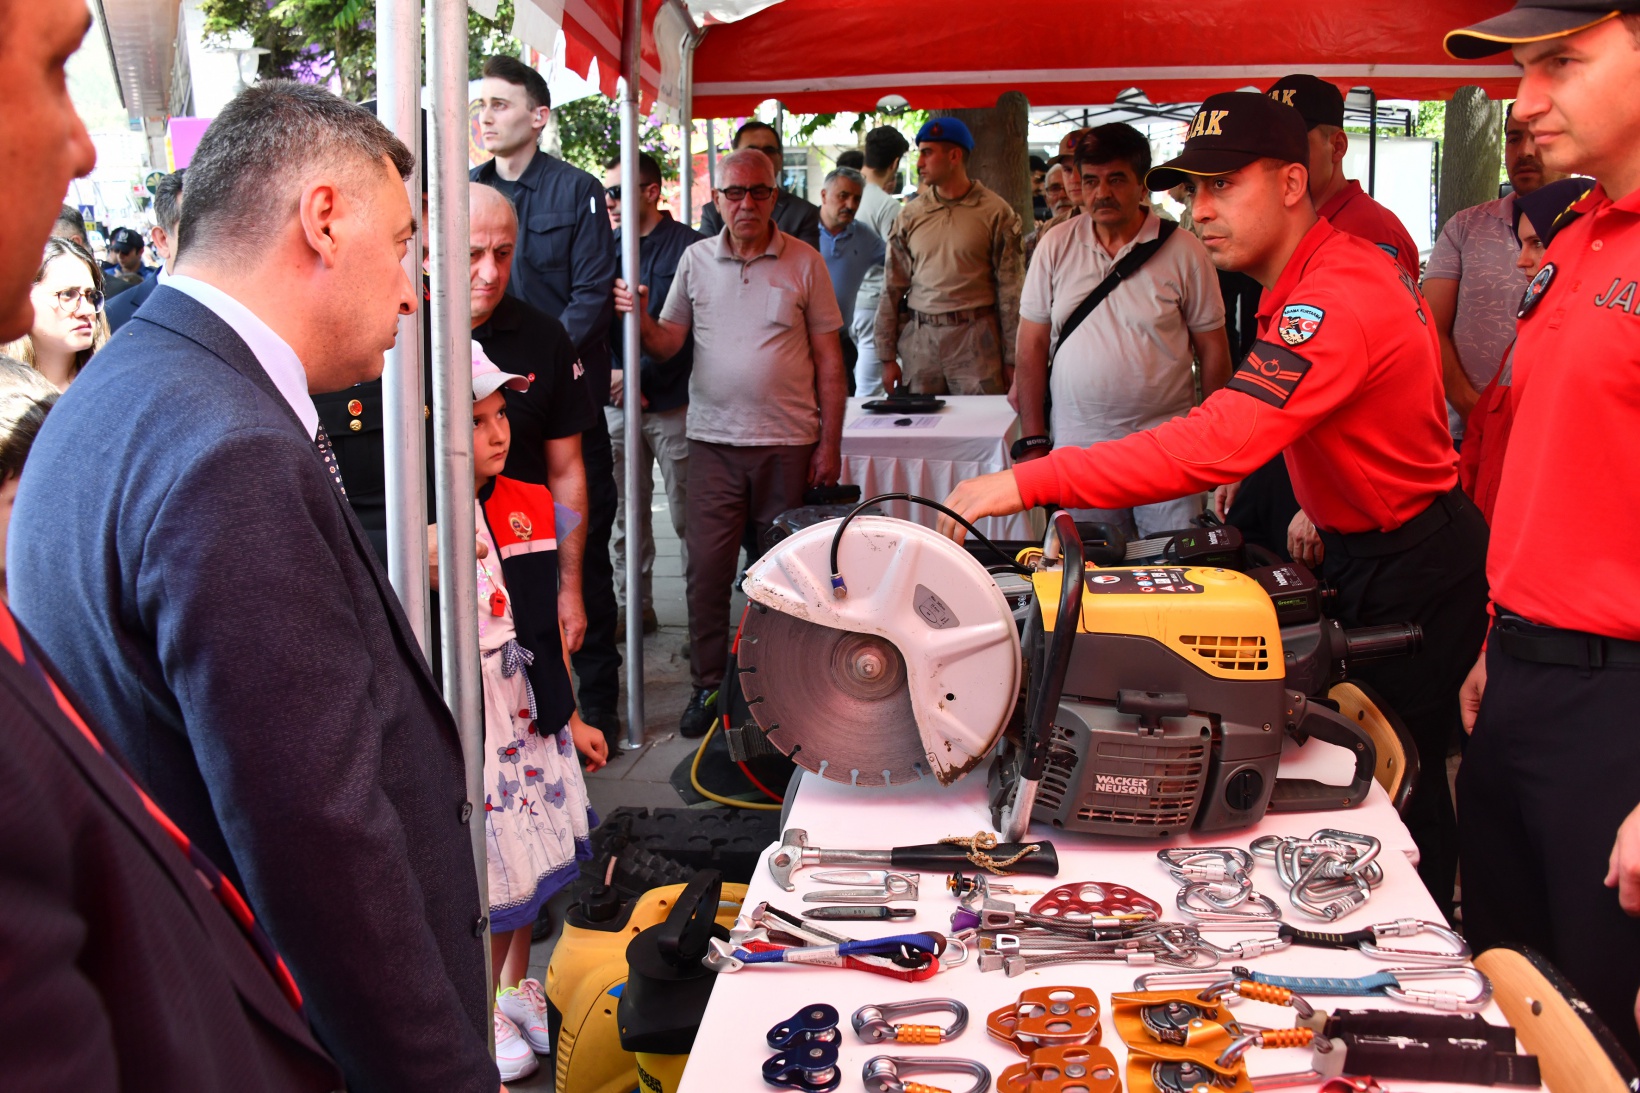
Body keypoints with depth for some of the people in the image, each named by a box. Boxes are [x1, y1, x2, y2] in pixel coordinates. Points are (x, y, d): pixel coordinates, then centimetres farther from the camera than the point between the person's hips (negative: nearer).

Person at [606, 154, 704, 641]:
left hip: (672, 400, -5)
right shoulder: (607, 247, 12)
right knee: (626, 513, 9)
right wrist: (608, 374, -5)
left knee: (688, 515, -1)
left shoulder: (689, 246, -4)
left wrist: (641, 377, -14)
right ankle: (634, 605, 19)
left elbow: (687, 331, -9)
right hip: (618, 401, 5)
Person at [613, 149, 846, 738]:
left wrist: (830, 442, -1)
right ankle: (708, 686, 12)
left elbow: (828, 357, 4)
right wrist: (639, 318, -14)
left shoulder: (803, 261, 3)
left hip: (788, 443, -1)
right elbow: (667, 343, 9)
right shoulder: (695, 260, 8)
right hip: (713, 441, 1)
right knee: (706, 569, -1)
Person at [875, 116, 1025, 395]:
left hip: (976, 340, -3)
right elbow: (892, 288, 10)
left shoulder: (995, 212, 0)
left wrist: (1012, 359, -3)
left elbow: (1010, 289, -1)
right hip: (919, 339, 3)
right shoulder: (910, 215, 9)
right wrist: (887, 357, 6)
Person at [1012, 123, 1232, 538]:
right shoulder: (1057, 247, 4)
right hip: (1077, 447, 1)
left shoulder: (1184, 251, 0)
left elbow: (1212, 350, 5)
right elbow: (1032, 346, 6)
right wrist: (1032, 441, 2)